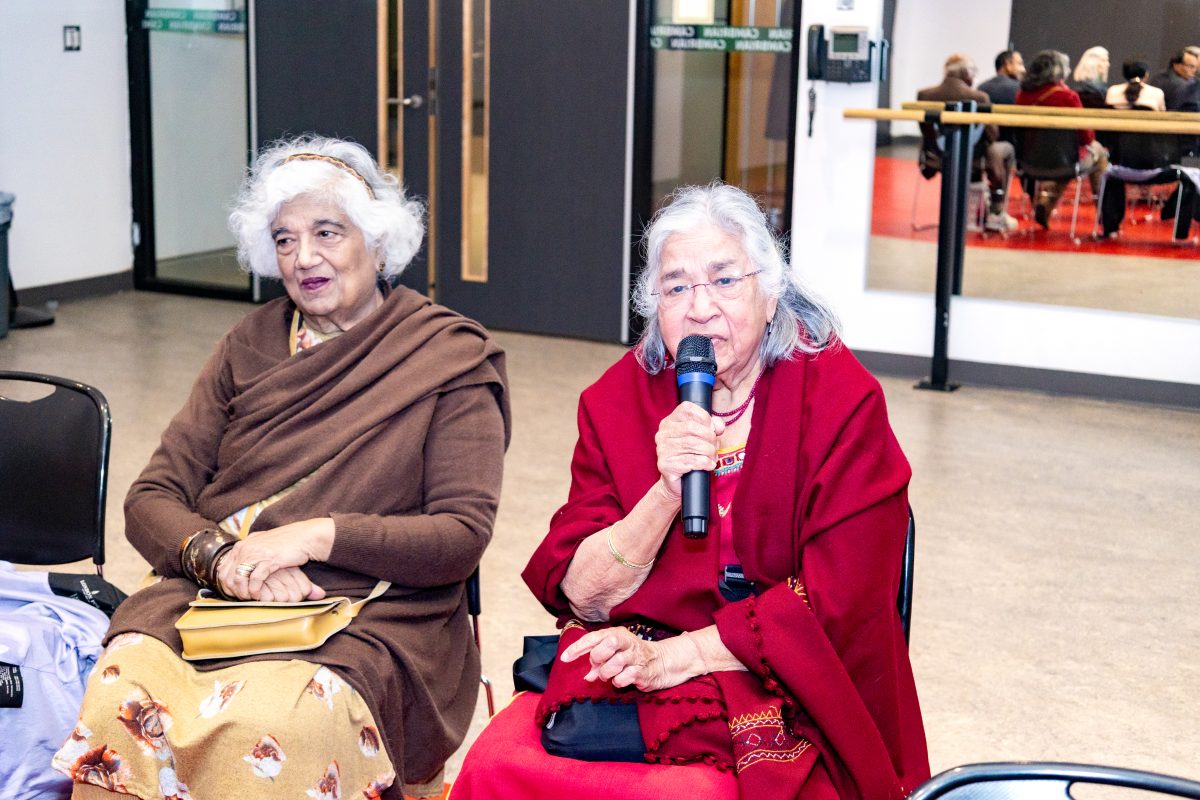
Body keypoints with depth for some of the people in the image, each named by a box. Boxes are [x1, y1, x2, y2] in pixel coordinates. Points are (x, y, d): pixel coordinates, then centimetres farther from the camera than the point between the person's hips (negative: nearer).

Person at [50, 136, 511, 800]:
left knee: (270, 728, -35)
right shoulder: (250, 347, 17)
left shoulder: (451, 357, 5)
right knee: (120, 699, -30)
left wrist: (320, 535, -16)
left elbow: (463, 535, -4)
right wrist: (218, 555, -12)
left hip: (371, 621, -3)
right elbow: (151, 501, 10)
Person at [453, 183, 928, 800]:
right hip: (624, 676, 3)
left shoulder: (842, 399, -5)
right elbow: (581, 599, -2)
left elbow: (836, 600, -11)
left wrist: (672, 657, -16)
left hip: (785, 690, -3)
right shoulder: (618, 399, 4)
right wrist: (666, 495, -19)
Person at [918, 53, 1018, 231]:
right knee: (1006, 149, 28)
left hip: (935, 157, 5)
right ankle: (996, 214, 30)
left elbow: (925, 131, 5)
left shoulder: (924, 95, -9)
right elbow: (992, 134, -8)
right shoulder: (979, 97, -17)